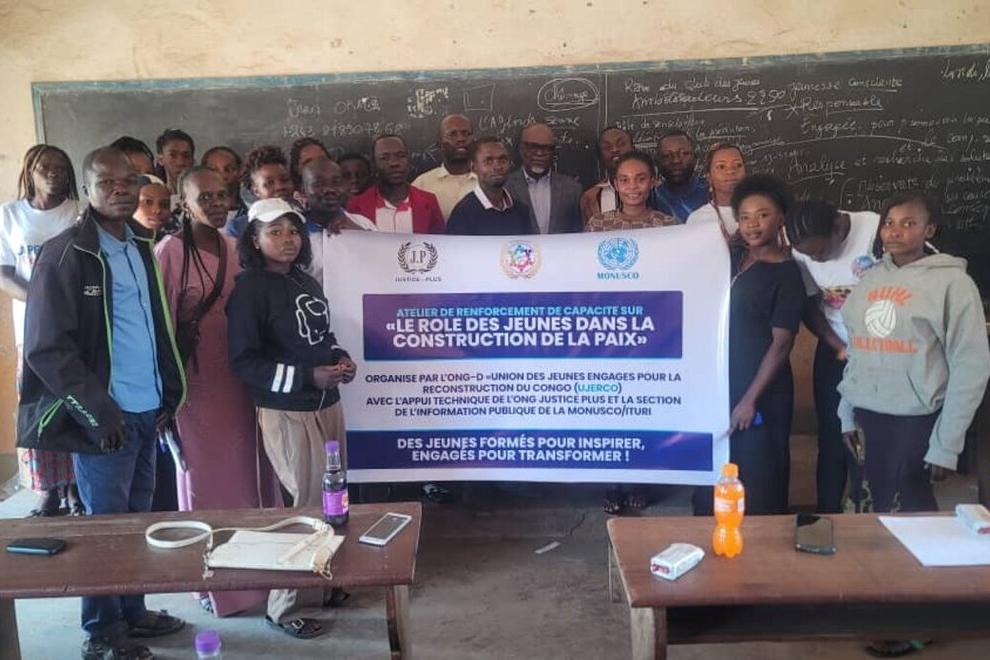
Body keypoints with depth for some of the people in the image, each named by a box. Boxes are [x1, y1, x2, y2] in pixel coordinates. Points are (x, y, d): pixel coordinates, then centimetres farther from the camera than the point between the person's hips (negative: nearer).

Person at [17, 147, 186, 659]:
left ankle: (131, 611, 31)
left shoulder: (142, 247, 10)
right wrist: (97, 408, -16)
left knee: (136, 518, 16)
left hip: (147, 409, 6)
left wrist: (170, 390, 11)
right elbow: (46, 348, -13)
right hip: (104, 414, -6)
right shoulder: (64, 255, -11)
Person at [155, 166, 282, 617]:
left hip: (237, 379, 5)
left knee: (246, 471, 12)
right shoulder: (170, 250, -11)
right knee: (206, 476, 7)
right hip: (195, 381, -5)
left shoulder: (233, 247, 7)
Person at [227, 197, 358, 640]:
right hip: (285, 412, -7)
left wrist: (340, 358, 1)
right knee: (310, 504, -1)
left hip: (326, 404, 7)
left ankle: (322, 581, 31)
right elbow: (244, 361, -15)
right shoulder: (250, 289, -10)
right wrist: (308, 376, -20)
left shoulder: (307, 283, 11)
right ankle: (284, 606, 16)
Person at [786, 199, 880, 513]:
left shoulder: (877, 231, -21)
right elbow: (809, 306, 1)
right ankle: (827, 517, 22)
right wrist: (839, 347, -10)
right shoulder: (803, 249, -8)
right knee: (832, 441, 8)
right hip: (835, 352, 3)